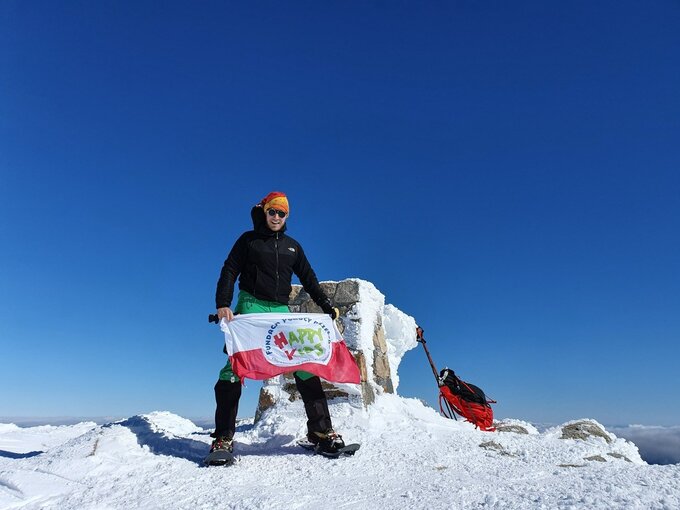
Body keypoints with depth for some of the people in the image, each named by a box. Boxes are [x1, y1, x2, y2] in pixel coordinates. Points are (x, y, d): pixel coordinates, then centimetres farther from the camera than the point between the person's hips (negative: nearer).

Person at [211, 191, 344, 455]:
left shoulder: (292, 246, 18)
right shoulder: (248, 240, 9)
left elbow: (309, 279, 17)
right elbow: (230, 271, 1)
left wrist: (327, 306, 5)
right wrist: (223, 303, -15)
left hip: (281, 310, 3)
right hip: (251, 306, -3)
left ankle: (321, 430, -1)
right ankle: (223, 437, -7)